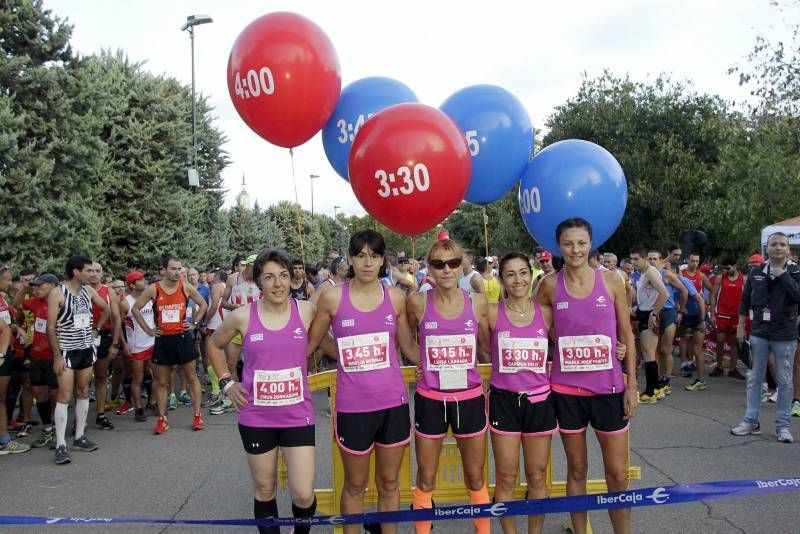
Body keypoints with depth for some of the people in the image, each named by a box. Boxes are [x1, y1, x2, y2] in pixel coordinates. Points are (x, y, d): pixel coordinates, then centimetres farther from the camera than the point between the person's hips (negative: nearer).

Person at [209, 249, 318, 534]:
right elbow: (214, 345, 12)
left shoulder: (306, 311, -8)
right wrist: (227, 382, 4)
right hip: (256, 417, 1)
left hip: (297, 415, 0)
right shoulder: (242, 316, -7)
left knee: (303, 495, -1)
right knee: (264, 490, 14)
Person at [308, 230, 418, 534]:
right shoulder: (332, 297, -6)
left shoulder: (395, 297, 0)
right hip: (352, 406, -2)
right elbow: (311, 343, 5)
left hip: (393, 402, 2)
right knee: (355, 485, 14)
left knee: (389, 482, 16)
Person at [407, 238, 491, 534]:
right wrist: (420, 361, 4)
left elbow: (487, 351, 8)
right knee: (426, 480, 12)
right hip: (430, 399, -1)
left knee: (475, 478, 16)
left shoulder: (477, 302, -4)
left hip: (470, 398, 1)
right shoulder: (418, 302, -8)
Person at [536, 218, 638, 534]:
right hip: (567, 389, 0)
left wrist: (632, 385, 0)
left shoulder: (611, 282, -2)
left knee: (618, 473, 6)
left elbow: (626, 335, 2)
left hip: (608, 387, 0)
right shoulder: (550, 286, -3)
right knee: (577, 469, 12)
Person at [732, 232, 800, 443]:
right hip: (759, 334, 3)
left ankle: (782, 425, 15)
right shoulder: (757, 272, 5)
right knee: (754, 378, 9)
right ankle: (751, 421, 18)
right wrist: (740, 327, 7)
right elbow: (745, 300, 10)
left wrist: (782, 275, -18)